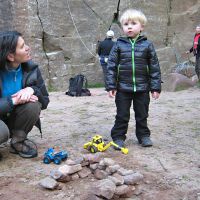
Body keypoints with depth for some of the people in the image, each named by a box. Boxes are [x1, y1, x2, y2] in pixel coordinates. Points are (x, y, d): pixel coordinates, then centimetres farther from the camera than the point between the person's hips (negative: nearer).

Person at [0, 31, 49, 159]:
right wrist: (13, 100, -35)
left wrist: (32, 89, -27)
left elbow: (45, 101, -7)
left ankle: (18, 142, -3)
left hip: (15, 119, 4)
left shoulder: (31, 69, -11)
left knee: (33, 104, -26)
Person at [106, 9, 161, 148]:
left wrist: (156, 87, -2)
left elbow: (155, 67, 1)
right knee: (122, 115, 8)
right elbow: (111, 66, -1)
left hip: (142, 88, 1)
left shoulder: (147, 45, -1)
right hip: (123, 88, -1)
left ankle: (143, 135, 30)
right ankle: (118, 137, 20)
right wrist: (111, 86, -6)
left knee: (142, 115, 14)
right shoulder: (119, 45, -1)